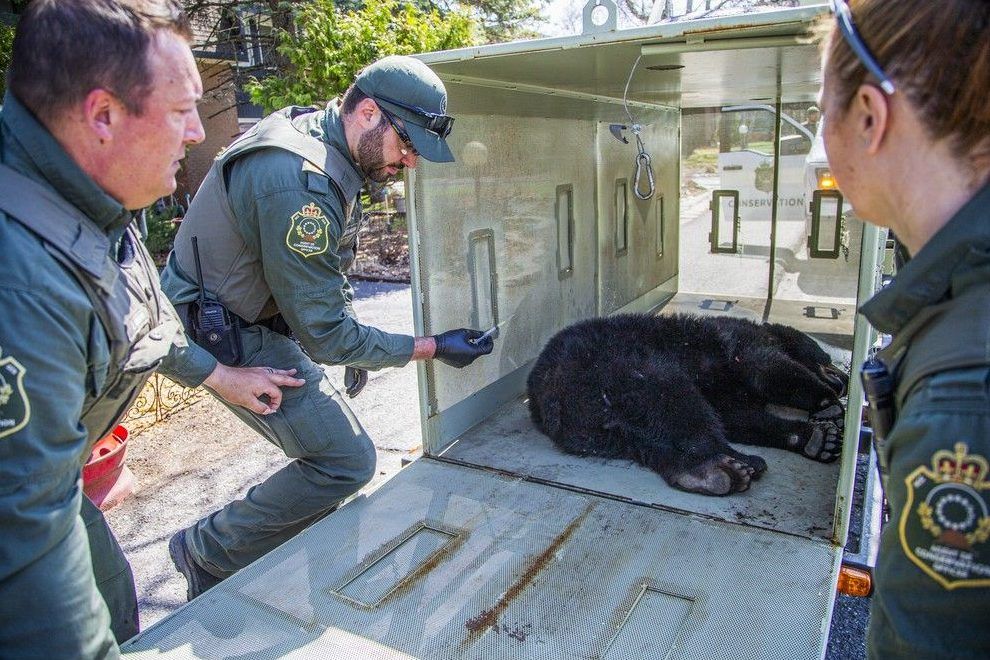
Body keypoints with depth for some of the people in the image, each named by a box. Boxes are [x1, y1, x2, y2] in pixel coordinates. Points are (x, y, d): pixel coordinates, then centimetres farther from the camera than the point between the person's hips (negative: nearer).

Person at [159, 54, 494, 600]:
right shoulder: (300, 183, -30)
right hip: (231, 335, -10)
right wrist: (431, 348, -18)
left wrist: (351, 343, 11)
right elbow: (322, 331, -25)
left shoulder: (314, 129, 2)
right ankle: (208, 553, 10)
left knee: (328, 441, 15)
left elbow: (327, 273, 13)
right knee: (346, 460, -8)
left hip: (258, 313, 10)